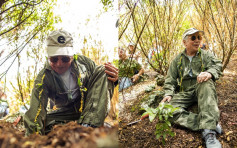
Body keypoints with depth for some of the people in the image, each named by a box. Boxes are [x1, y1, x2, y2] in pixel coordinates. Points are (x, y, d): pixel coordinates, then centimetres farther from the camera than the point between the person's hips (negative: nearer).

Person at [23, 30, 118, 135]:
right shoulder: (43, 79, -14)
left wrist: (111, 80, -21)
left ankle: (89, 125, -31)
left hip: (91, 111, 3)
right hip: (62, 116, -3)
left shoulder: (84, 63, -10)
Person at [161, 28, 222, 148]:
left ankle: (209, 131, -47)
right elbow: (170, 79, 11)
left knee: (206, 83, -38)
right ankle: (208, 124, -37)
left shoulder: (206, 55, 12)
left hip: (201, 90, -1)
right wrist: (168, 93, -8)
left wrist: (209, 73, -30)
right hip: (184, 94, 2)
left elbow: (217, 65, -6)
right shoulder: (178, 60, 15)